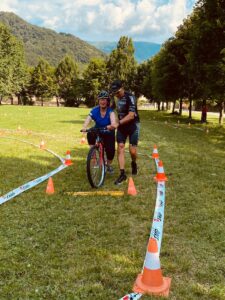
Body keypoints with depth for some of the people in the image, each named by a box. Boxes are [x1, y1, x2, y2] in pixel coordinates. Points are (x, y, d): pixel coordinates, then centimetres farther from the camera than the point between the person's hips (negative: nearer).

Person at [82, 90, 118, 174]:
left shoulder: (110, 111, -22)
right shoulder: (95, 110, -18)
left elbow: (113, 119, -41)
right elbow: (88, 119, -31)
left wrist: (112, 126, -65)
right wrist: (84, 127, -52)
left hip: (108, 133, -1)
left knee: (110, 150, -16)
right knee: (90, 134, -30)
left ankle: (109, 165, 16)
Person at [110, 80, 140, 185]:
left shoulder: (130, 97, -21)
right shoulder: (117, 98, 2)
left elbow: (131, 115, -29)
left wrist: (118, 123, -36)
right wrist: (117, 123, 9)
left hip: (133, 126, -5)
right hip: (122, 126, 6)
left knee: (132, 150, -7)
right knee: (120, 148, -6)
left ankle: (134, 163, 27)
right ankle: (122, 174, -4)